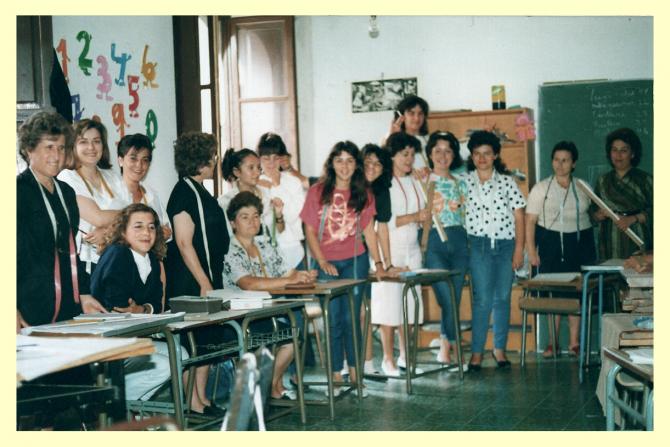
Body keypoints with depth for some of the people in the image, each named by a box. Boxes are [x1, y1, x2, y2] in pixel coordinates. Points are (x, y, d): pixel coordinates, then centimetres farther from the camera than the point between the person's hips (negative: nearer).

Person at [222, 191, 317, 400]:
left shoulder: (266, 248, 15)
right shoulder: (230, 252, -12)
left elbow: (289, 273, 10)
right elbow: (249, 284, -27)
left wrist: (305, 276, -14)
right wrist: (289, 280, -29)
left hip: (267, 314, 7)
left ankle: (275, 383, 3)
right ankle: (272, 386, -4)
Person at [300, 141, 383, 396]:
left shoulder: (363, 195, 7)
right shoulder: (317, 192, -1)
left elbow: (369, 231, 9)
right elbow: (310, 231, -1)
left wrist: (378, 262, 3)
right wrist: (322, 262, -9)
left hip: (355, 261, 2)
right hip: (326, 263, -2)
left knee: (352, 317, 1)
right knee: (333, 319, -2)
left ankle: (354, 371, 10)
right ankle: (336, 375, 5)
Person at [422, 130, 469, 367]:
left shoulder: (461, 181, 14)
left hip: (459, 240, 4)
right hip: (433, 241, -4)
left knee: (454, 299, 3)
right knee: (447, 298, -11)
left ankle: (446, 347, 15)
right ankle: (448, 345, 6)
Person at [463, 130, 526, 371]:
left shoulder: (507, 182, 4)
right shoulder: (464, 181, 3)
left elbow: (518, 217, 4)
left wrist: (519, 249, -2)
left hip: (505, 245, 2)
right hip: (479, 245, -2)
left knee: (502, 297, 7)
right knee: (483, 299, -8)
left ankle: (499, 348, 18)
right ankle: (477, 351, -2)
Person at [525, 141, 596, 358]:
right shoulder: (541, 188, 1)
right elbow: (530, 221, -3)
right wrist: (531, 250, -8)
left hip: (579, 242, 2)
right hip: (550, 242, -2)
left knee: (576, 291, 1)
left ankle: (574, 342, 8)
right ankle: (553, 341, 7)